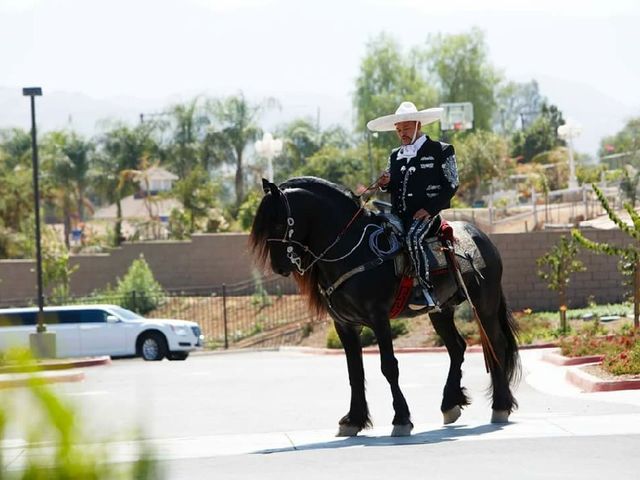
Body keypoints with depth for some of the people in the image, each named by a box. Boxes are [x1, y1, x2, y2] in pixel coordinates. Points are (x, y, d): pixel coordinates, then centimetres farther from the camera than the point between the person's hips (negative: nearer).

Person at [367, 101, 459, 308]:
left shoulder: (441, 151, 2)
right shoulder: (395, 156, 20)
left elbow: (451, 185, -3)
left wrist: (430, 209, -13)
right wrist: (385, 183, -1)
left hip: (427, 212, -7)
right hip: (398, 214, 7)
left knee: (413, 237, -34)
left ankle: (428, 291, -32)